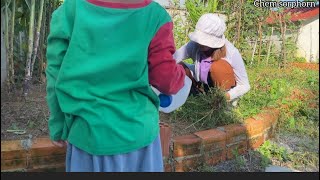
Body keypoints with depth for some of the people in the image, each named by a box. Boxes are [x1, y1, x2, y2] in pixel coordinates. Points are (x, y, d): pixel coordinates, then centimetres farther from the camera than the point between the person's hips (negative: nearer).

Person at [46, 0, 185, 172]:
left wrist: (58, 127, 8)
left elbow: (56, 76, -5)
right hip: (137, 133, 0)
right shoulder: (154, 14, -12)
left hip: (88, 134, 1)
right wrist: (181, 71, 13)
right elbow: (166, 80, -10)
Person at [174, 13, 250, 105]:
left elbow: (244, 86, -21)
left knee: (218, 66, -34)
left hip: (226, 91, -3)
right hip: (205, 88, 4)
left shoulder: (231, 53, -28)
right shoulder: (194, 45, -23)